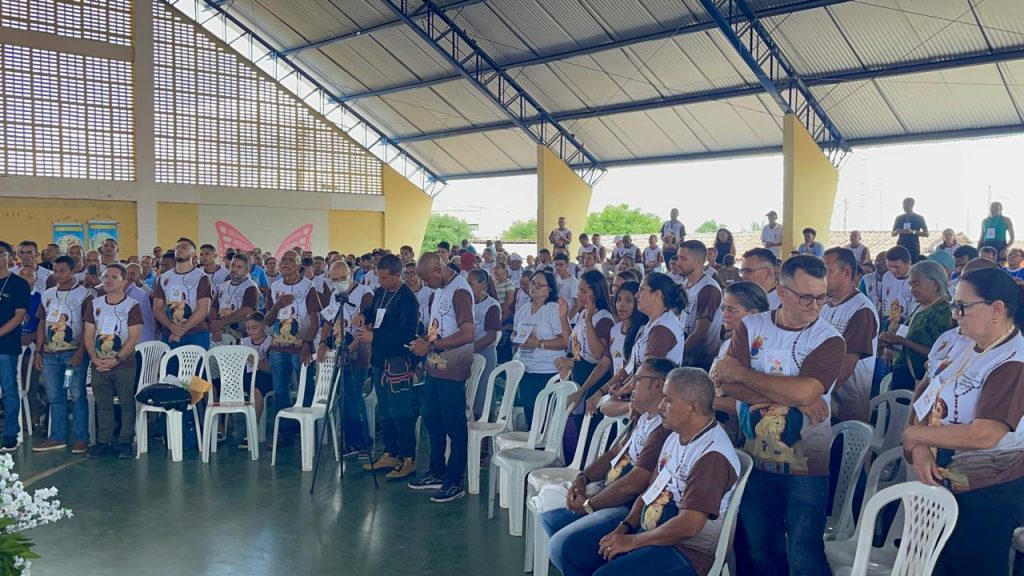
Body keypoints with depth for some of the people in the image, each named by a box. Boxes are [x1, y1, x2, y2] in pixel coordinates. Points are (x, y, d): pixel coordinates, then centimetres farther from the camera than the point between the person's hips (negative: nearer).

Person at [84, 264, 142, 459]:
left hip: (124, 364, -4)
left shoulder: (132, 306, -3)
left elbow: (133, 337, -9)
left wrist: (116, 360, -15)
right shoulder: (94, 304, 9)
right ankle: (104, 442, 14)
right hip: (99, 365, 4)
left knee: (127, 404, 0)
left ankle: (125, 442, 7)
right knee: (103, 404, 8)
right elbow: (89, 335, 7)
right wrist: (95, 359, -6)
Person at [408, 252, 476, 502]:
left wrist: (430, 345, -20)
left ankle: (455, 482, 10)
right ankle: (437, 473, 31)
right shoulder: (438, 291, 11)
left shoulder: (460, 291, -17)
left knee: (454, 426, 0)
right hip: (434, 367, 9)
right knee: (432, 420, 17)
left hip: (452, 370, -9)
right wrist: (425, 339, 3)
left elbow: (467, 334, -25)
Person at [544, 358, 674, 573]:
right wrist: (583, 478, 5)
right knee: (549, 517, 15)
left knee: (560, 545, -25)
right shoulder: (645, 419, 14)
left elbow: (633, 484, -25)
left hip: (629, 509, -11)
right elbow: (614, 453, 22)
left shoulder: (664, 429, -22)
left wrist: (588, 505, -13)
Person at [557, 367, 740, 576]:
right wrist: (625, 527, 1)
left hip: (687, 551, -10)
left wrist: (633, 541, -18)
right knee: (574, 547, 4)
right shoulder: (676, 437, 9)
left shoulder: (712, 455, -23)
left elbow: (689, 525, -27)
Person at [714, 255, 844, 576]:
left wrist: (742, 373, -14)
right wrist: (790, 397, -20)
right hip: (756, 459, 3)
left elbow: (803, 392, -24)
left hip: (805, 465, -3)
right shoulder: (750, 327, 0)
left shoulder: (829, 341, -8)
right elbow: (727, 384, -12)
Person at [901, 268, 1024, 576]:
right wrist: (920, 449, -12)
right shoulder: (954, 341, 2)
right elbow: (924, 395, 5)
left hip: (986, 495, -7)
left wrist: (914, 435, -16)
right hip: (939, 481, 7)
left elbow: (983, 435, -28)